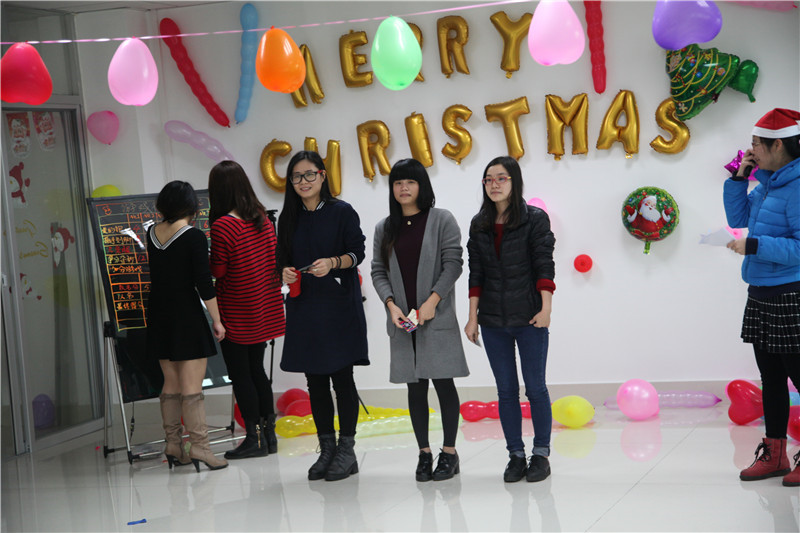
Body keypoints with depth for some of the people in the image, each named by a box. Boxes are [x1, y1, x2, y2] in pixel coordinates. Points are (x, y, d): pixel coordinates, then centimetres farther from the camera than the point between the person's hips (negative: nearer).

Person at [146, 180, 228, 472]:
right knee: (192, 386, -4)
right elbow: (204, 284, -14)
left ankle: (173, 445, 15)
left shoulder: (152, 234, 4)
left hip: (158, 314, 6)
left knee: (171, 384, 13)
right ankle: (199, 446, -4)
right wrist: (217, 320, -7)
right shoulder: (194, 237, -12)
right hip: (187, 314, -6)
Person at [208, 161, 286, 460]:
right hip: (265, 309, 7)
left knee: (240, 374, 2)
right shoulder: (263, 220, 3)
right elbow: (274, 261, 10)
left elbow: (217, 271, -15)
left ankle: (254, 438, 5)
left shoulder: (222, 226, -18)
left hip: (237, 315, -7)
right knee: (256, 370, 16)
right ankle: (268, 434, 20)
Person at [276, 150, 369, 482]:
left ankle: (346, 450, 2)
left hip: (339, 305, -4)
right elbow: (283, 259, 16)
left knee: (341, 377, -4)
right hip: (303, 306, 4)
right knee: (315, 381, 6)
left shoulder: (342, 212, 0)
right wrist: (285, 272, -5)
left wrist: (333, 262, -23)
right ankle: (327, 450, 13)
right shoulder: (289, 218, 13)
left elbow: (357, 252, -5)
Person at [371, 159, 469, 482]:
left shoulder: (442, 220, 1)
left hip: (437, 318, -3)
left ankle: (449, 452, 6)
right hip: (402, 321, 3)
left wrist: (433, 300, -13)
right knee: (415, 386, 6)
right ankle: (424, 453, 13)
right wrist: (391, 304, -6)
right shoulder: (385, 228, 13)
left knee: (443, 382, -2)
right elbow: (378, 270, 9)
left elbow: (452, 263, -4)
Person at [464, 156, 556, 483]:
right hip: (493, 320, 4)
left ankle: (541, 454, 11)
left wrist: (546, 309, -16)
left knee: (535, 387, 1)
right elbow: (476, 274, 9)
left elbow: (544, 266, -7)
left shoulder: (535, 219, -3)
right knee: (506, 390, 6)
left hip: (529, 318, -3)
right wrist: (473, 317, 5)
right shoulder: (479, 225, 9)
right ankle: (516, 456, 13)